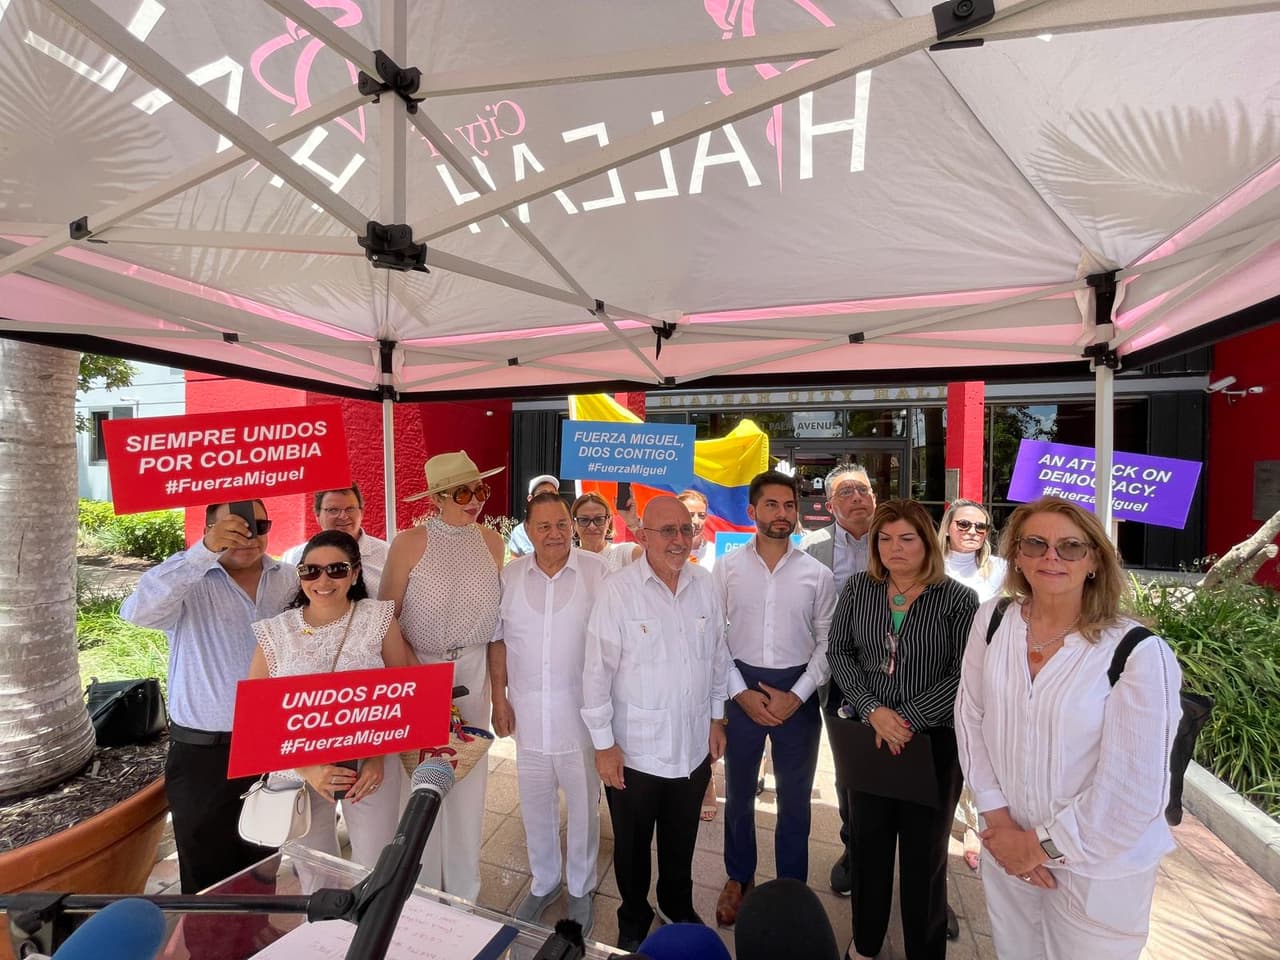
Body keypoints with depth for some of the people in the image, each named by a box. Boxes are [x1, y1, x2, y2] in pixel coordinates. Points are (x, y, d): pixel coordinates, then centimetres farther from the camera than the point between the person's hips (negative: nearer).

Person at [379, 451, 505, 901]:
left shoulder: (490, 541, -1)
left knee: (468, 780, 13)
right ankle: (422, 894, 35)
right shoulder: (410, 543, -12)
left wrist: (497, 684, 8)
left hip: (472, 671, 3)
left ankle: (463, 891, 36)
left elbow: (495, 613, 7)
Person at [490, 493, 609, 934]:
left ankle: (580, 888, 41)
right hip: (528, 710, 3)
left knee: (583, 805, 16)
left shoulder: (597, 571, -13)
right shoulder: (510, 575, -3)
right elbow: (498, 638, 5)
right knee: (535, 806, 21)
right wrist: (499, 698, 2)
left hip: (580, 711, -2)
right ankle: (543, 882, 46)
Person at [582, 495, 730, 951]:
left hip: (694, 745, 4)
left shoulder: (705, 585, -6)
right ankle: (633, 921, 49)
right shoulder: (618, 590, -20)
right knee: (632, 844, 21)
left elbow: (718, 655, 6)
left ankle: (677, 906, 55)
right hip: (634, 749, -3)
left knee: (681, 840, 26)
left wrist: (717, 717, 10)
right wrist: (603, 742, -11)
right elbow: (598, 670, -15)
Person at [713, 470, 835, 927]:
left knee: (794, 797, 17)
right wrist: (741, 692, -9)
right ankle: (738, 879, 43)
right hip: (742, 689, 0)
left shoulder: (817, 574, -5)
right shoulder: (727, 567, -7)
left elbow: (827, 644, -1)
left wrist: (796, 696, -9)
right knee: (738, 792, 18)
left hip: (797, 692, 0)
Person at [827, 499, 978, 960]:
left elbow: (963, 676, -11)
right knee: (868, 843, 16)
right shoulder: (857, 589, 0)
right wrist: (872, 709, -13)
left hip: (934, 741, -2)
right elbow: (838, 652, -1)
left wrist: (908, 719, -16)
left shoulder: (959, 599, -7)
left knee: (925, 851, 14)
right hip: (867, 735, 2)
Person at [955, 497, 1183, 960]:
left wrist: (1044, 845, -12)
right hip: (1006, 846, 3)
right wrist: (997, 818, -5)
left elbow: (1135, 793, -17)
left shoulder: (1139, 653, -19)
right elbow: (970, 717, -1)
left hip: (1098, 869, -3)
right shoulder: (992, 620, -8)